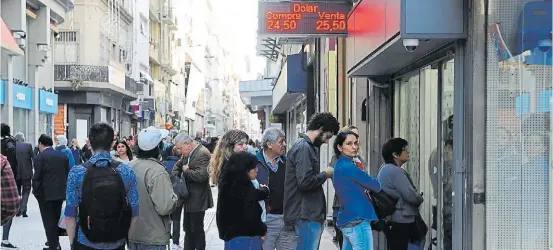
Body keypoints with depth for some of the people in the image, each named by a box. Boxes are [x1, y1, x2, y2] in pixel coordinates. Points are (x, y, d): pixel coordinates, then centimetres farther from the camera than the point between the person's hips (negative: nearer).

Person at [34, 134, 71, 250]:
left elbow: (37, 178, -13)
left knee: (49, 220, 2)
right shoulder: (63, 155, 4)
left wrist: (36, 192, -1)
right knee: (56, 219, 18)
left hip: (45, 193, -5)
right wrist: (65, 188, 13)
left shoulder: (39, 157, -11)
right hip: (60, 192, 6)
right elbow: (68, 174, 6)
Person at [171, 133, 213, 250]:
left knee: (197, 229, 2)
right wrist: (175, 176, 1)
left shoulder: (202, 154, -21)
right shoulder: (188, 153, 7)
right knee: (188, 229, 17)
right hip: (189, 197, 9)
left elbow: (201, 175, -31)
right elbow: (178, 166, 21)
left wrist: (186, 171, -16)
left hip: (197, 199, -9)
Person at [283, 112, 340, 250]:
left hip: (312, 214, 10)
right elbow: (305, 182, -23)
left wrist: (323, 174, 7)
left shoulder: (307, 147, 17)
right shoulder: (304, 148, -14)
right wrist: (325, 174, -9)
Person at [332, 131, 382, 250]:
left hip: (347, 219, 10)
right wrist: (378, 186, 13)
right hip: (357, 220, -10)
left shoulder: (339, 165, 15)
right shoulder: (349, 167, -15)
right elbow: (376, 186, -8)